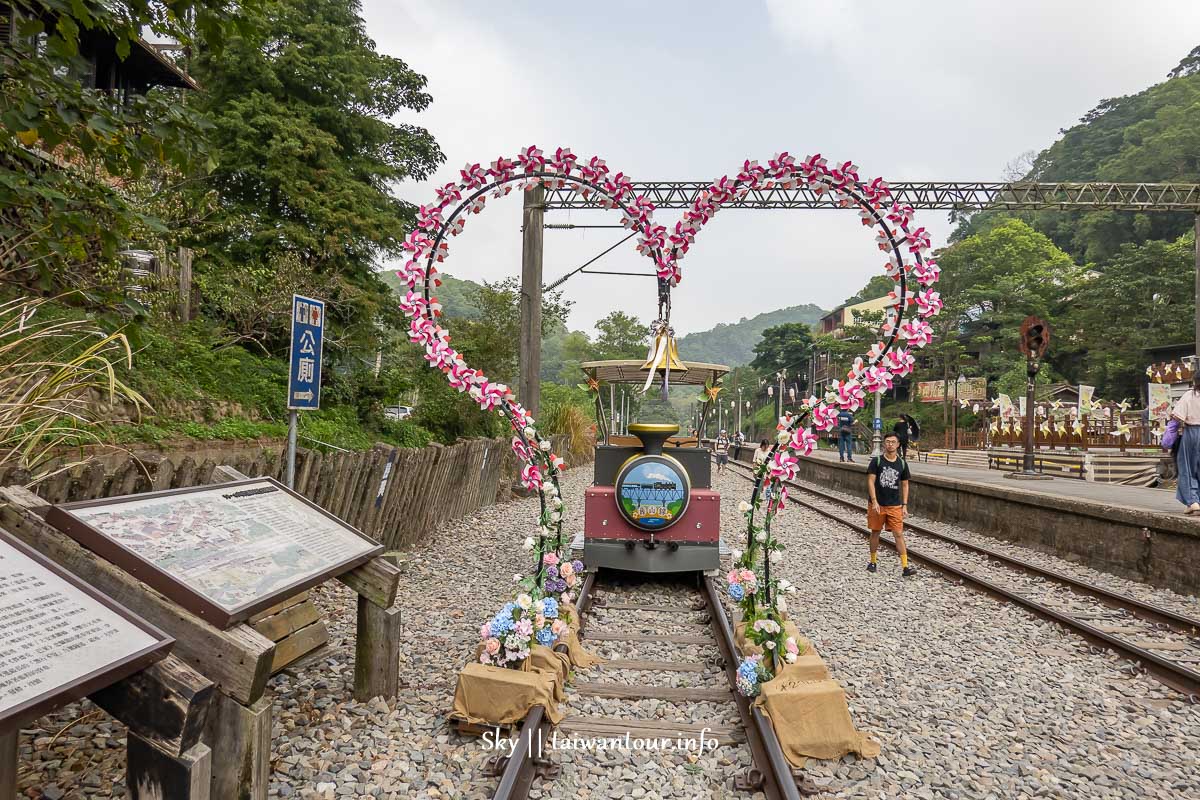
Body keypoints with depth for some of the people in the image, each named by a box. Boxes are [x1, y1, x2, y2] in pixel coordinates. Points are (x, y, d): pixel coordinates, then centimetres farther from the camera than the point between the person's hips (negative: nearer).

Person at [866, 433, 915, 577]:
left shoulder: (902, 463, 3)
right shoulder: (876, 461, -5)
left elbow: (905, 485, 8)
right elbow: (871, 481, -7)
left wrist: (904, 505, 3)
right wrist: (874, 502, -15)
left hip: (895, 505, 1)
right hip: (877, 504, -1)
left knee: (899, 534, -3)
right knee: (875, 532, 10)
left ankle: (905, 567, -3)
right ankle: (873, 562, 25)